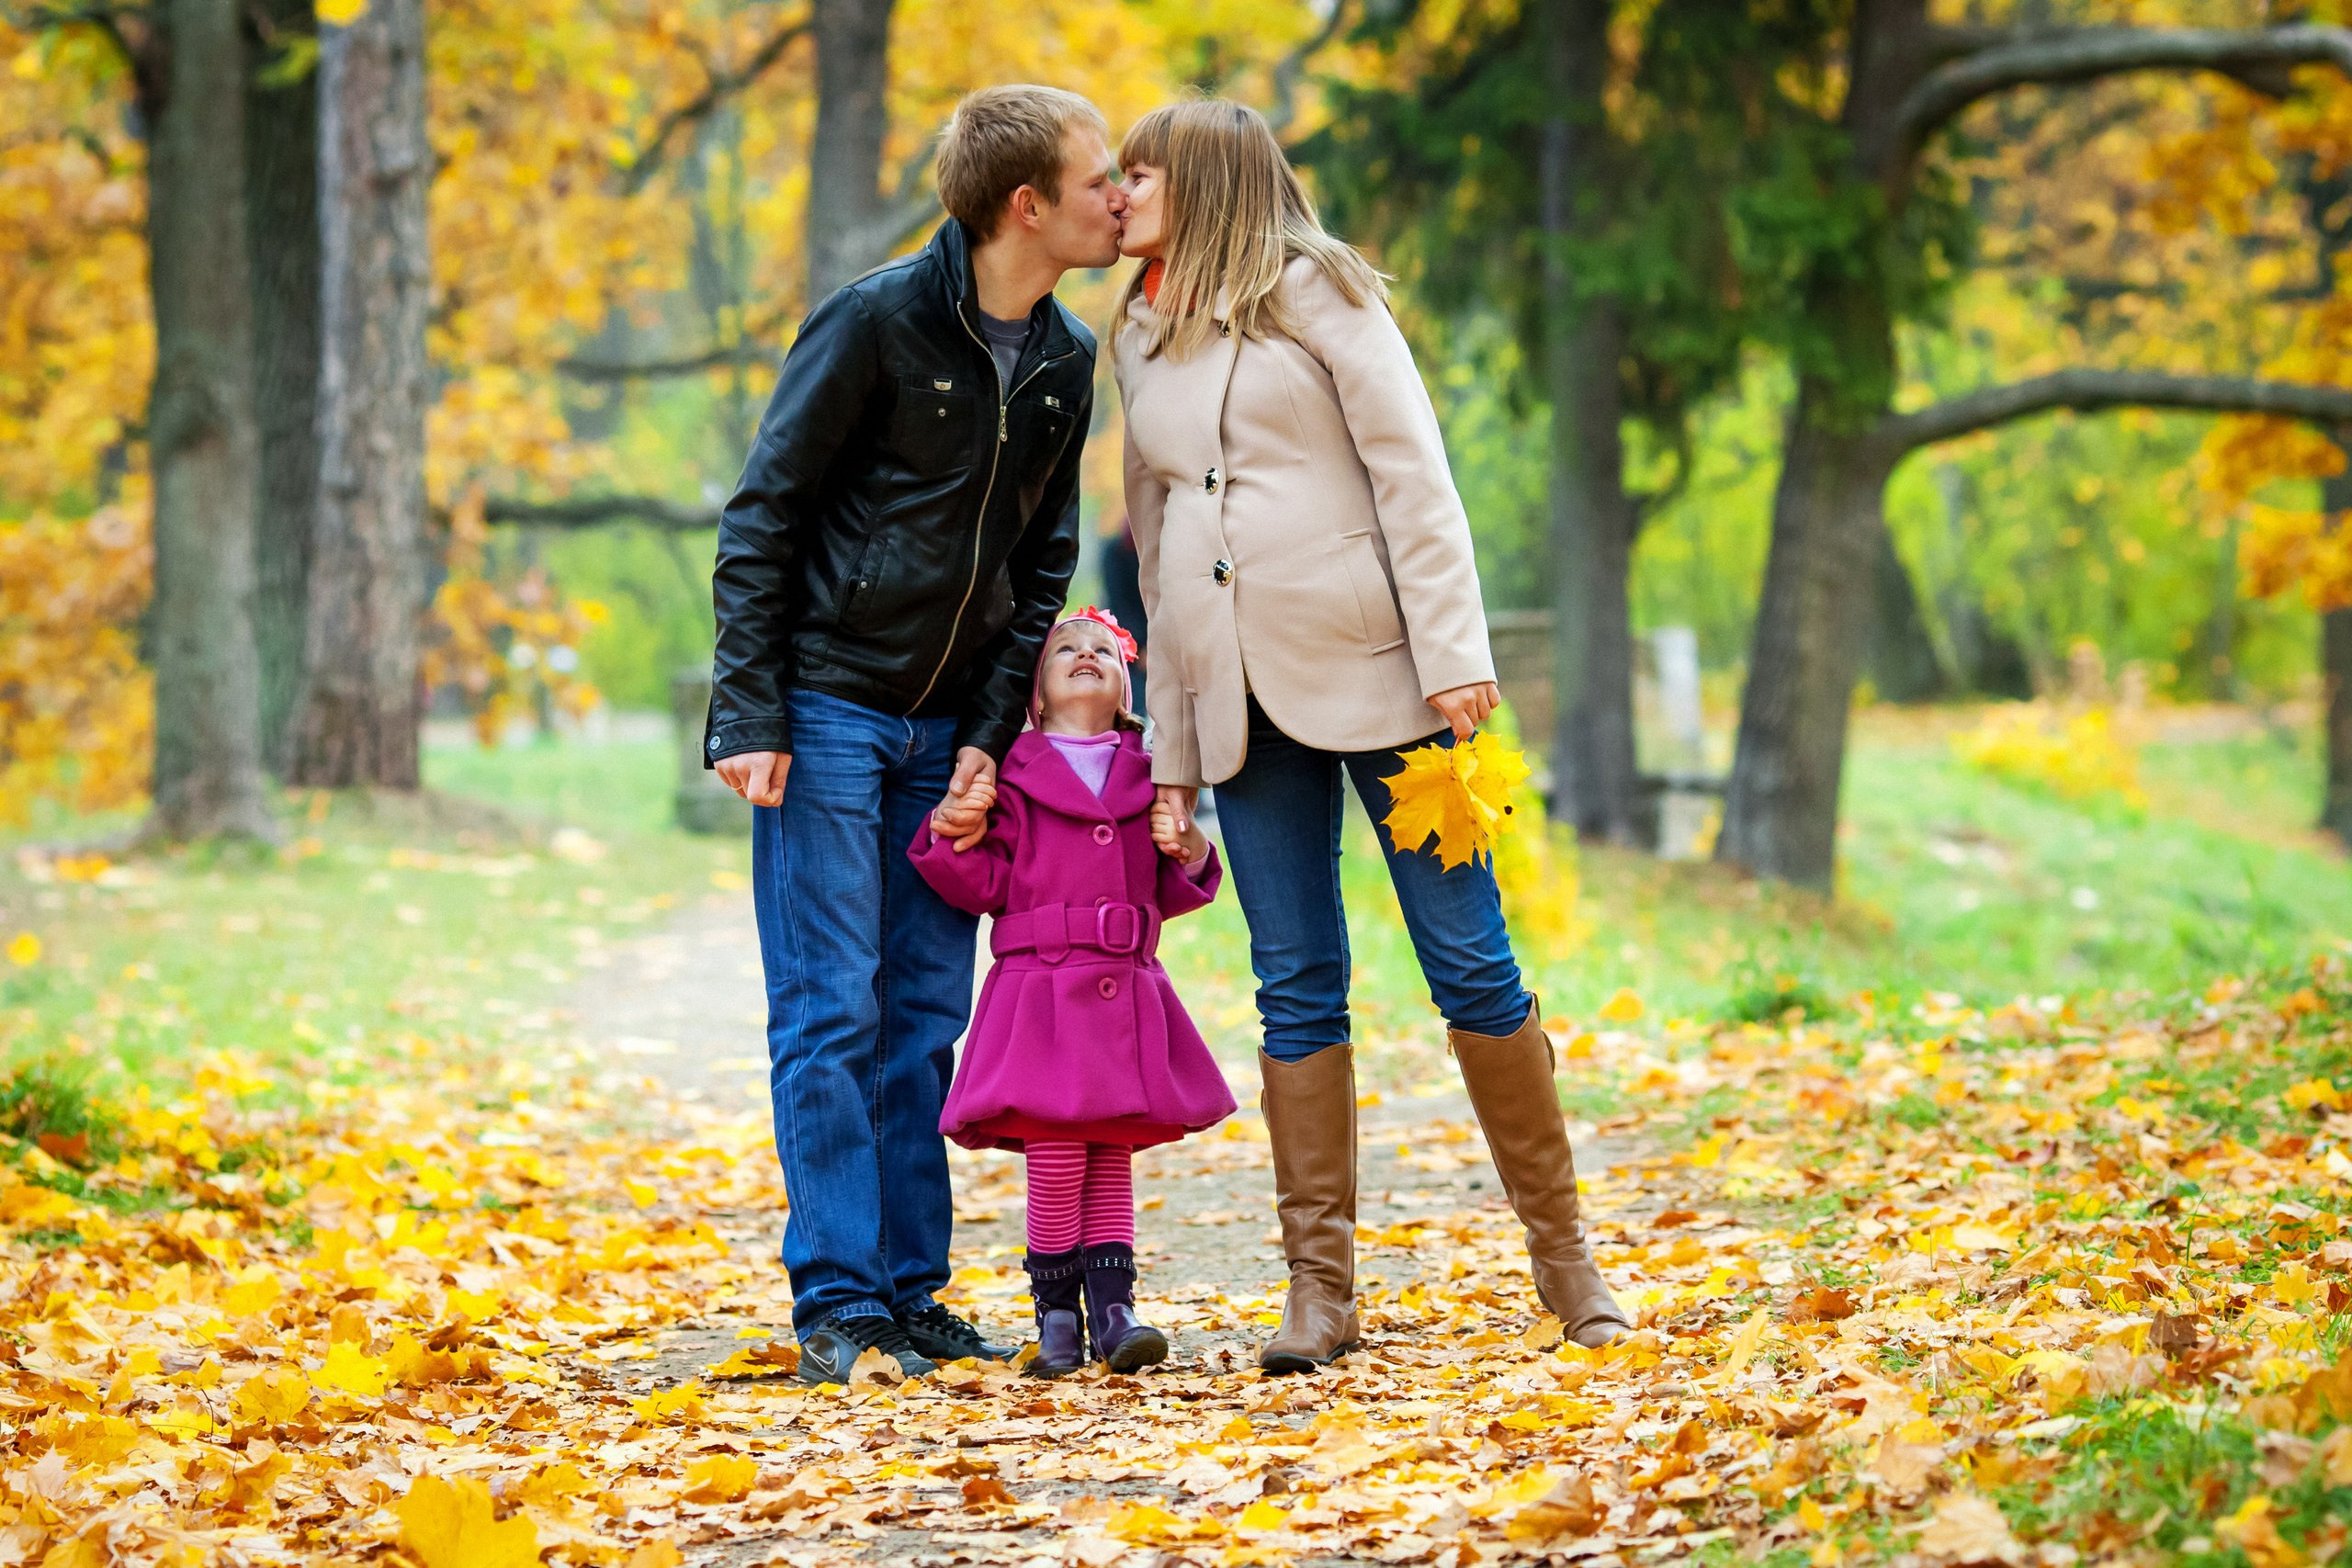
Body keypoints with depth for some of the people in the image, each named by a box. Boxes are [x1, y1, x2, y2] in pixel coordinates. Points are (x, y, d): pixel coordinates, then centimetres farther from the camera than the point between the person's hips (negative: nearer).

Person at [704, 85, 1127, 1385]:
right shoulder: (877, 322, -12)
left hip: (946, 729, 6)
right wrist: (750, 716, -15)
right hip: (827, 713, -6)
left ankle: (908, 1292, 11)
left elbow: (1040, 567, 12)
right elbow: (762, 516, -9)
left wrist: (991, 736, 1)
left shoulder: (1066, 364, 6)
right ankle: (835, 1300, -3)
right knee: (829, 1013, -6)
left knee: (926, 1016, 6)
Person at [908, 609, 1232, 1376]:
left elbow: (1172, 894, 17)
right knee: (1055, 1157, -8)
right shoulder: (1015, 775, 4)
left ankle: (1113, 1307, 6)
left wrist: (1188, 853, -1)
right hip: (1039, 992, -3)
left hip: (1127, 996, 3)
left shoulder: (1146, 778, 14)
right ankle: (1056, 1313, 5)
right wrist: (954, 837, -15)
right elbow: (988, 885, 0)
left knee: (1110, 1156, 4)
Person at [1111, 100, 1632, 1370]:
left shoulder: (1315, 293, 1)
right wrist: (1172, 756, 16)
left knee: (1471, 964, -4)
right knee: (1296, 988, 1)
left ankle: (1564, 1254, 6)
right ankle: (1319, 1287, 4)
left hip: (1368, 671, -5)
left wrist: (1453, 653, -16)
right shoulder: (1139, 340, 18)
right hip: (1238, 697, 5)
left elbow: (1412, 474, -5)